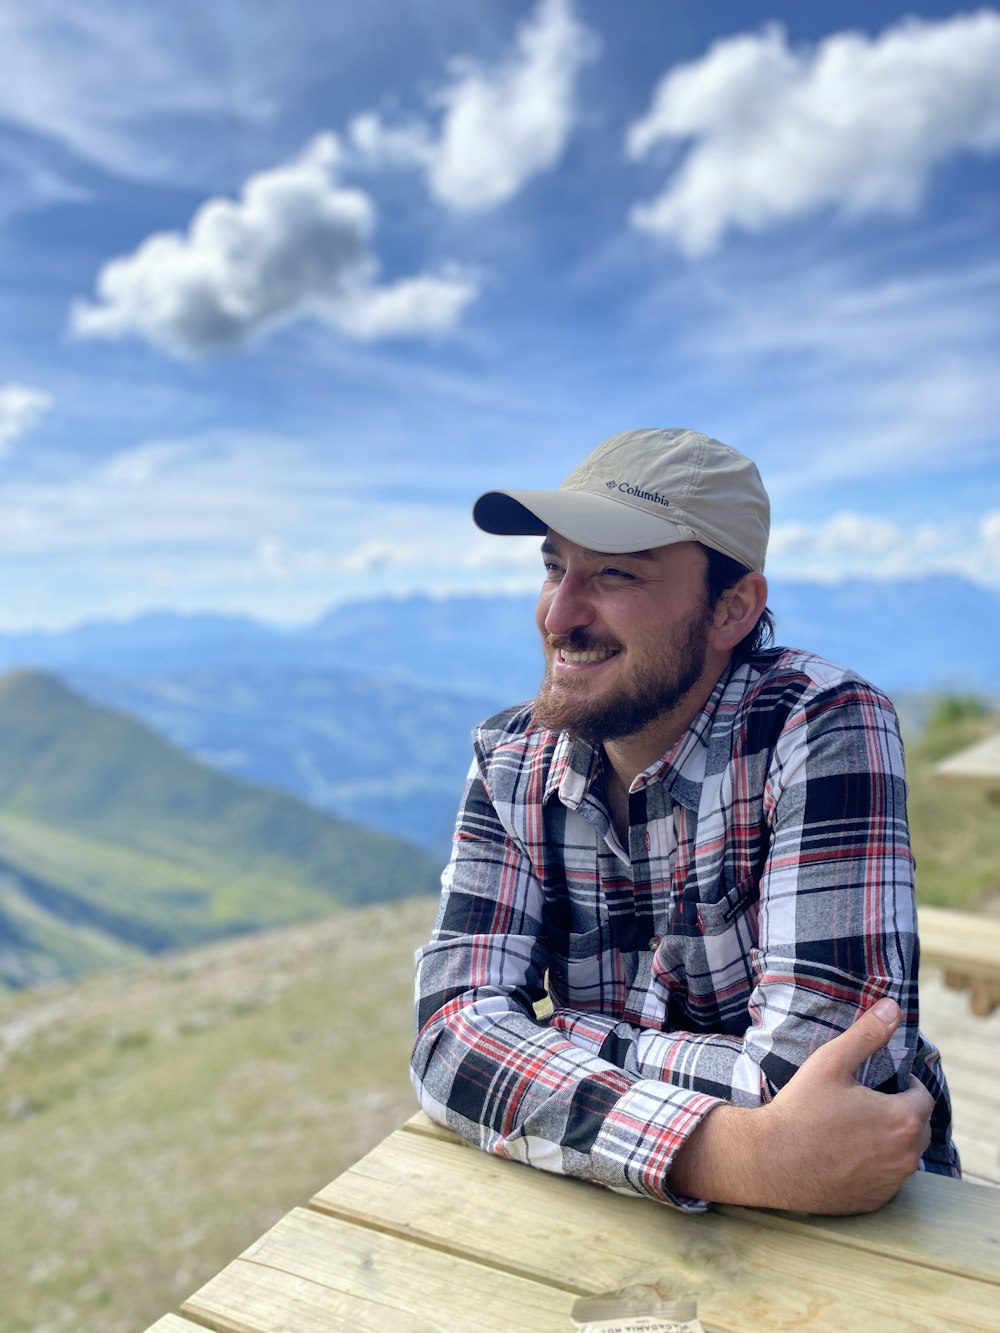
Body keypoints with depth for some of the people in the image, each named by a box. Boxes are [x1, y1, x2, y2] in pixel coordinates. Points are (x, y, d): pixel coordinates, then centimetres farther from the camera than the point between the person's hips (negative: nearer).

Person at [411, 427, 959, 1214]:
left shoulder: (825, 730, -20)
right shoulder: (513, 763, -8)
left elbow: (808, 1071, -26)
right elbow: (454, 1032, -17)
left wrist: (550, 1034, -15)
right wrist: (734, 1154, -29)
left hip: (853, 1215, -3)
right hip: (627, 1206, 3)